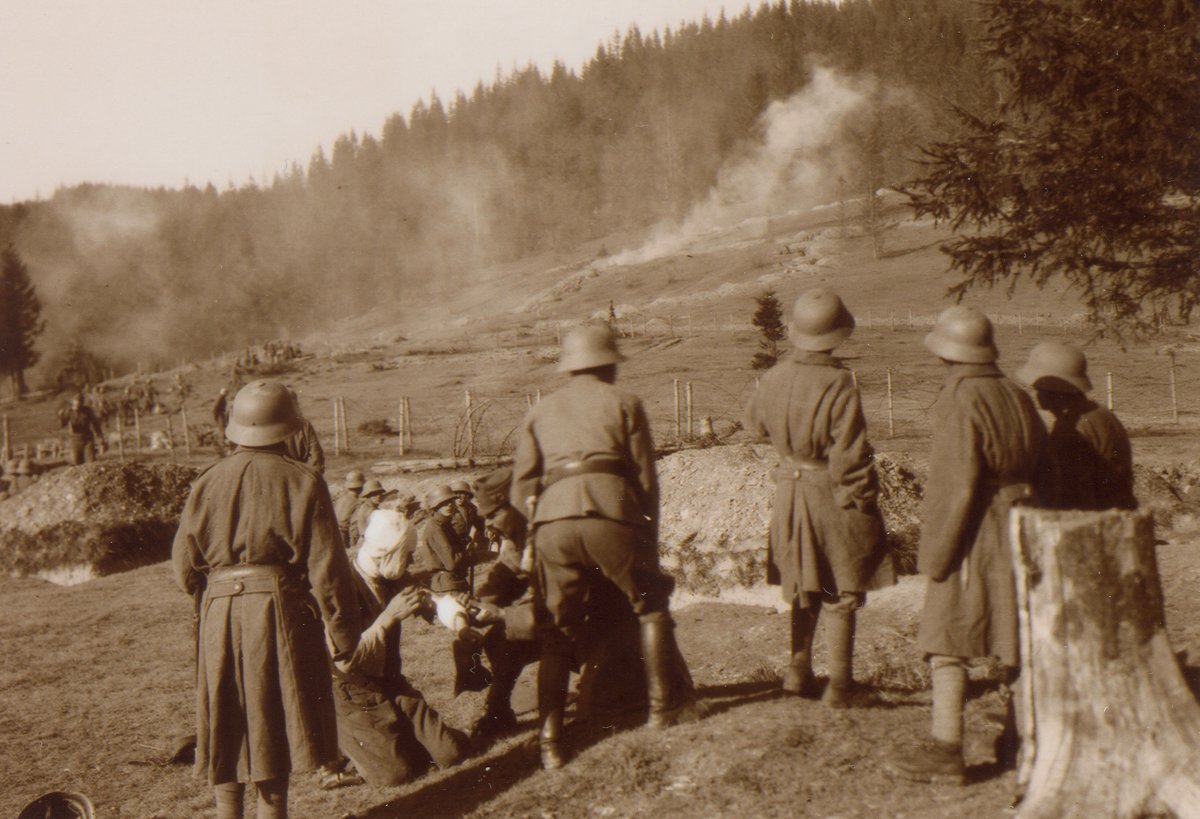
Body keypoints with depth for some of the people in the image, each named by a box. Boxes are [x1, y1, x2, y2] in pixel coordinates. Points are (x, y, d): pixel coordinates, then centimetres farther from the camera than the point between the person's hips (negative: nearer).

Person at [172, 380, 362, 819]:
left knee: (227, 729, 13)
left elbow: (184, 569, 5)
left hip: (220, 617, 3)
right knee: (275, 723, 9)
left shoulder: (207, 483, 2)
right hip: (281, 613, -2)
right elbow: (327, 568, -8)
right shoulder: (302, 483, -7)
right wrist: (344, 635, 0)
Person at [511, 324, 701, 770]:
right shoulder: (623, 403, 17)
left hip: (552, 520, 3)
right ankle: (663, 705, 14)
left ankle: (550, 738, 7)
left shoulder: (539, 412, 25)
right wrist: (649, 541, 18)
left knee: (558, 632, 12)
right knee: (651, 603, 16)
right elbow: (646, 479, 11)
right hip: (610, 512, -3)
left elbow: (521, 491, 15)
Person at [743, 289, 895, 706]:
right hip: (832, 498, -5)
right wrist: (863, 500, -8)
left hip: (790, 493, 5)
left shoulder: (775, 378, -5)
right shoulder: (840, 387, -22)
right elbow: (849, 459, -20)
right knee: (841, 593, 6)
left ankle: (799, 669, 25)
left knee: (802, 588, 20)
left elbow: (755, 422, 15)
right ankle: (839, 683, 9)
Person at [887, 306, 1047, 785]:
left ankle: (945, 750, -7)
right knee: (1017, 637, 16)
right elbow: (1041, 469, 13)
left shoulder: (959, 404, -16)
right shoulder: (1018, 398, 9)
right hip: (1020, 530, 8)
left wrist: (935, 555, -14)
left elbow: (957, 488, -20)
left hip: (973, 539, -8)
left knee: (946, 640, -5)